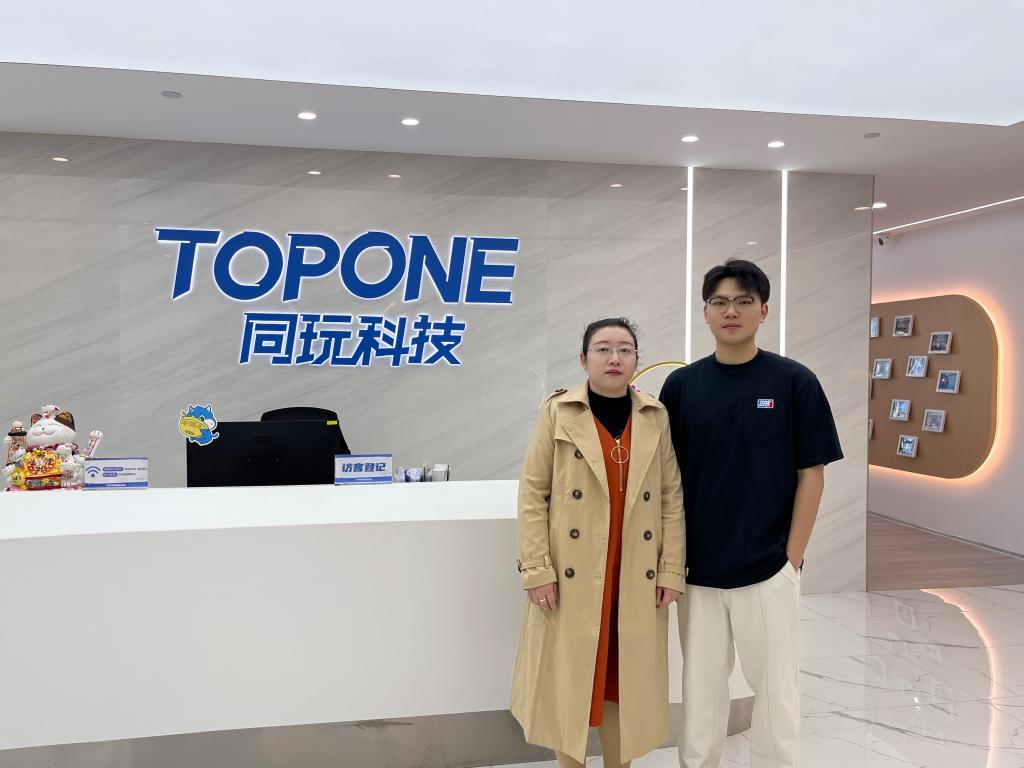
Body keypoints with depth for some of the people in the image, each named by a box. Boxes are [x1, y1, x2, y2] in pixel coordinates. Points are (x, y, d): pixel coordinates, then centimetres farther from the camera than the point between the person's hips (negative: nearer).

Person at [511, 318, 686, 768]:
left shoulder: (657, 417, 5)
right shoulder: (557, 412, -3)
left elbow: (672, 499, 6)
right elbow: (532, 494, -4)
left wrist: (672, 570, 1)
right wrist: (537, 569, -10)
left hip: (636, 580, 2)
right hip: (572, 578, -2)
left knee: (624, 681, 12)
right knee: (568, 680, 8)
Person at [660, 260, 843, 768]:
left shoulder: (794, 382, -4)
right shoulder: (681, 384, 2)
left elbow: (811, 473, -3)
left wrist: (793, 556, -7)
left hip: (766, 570, -2)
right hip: (697, 569, 3)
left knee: (774, 686, 10)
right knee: (700, 686, 15)